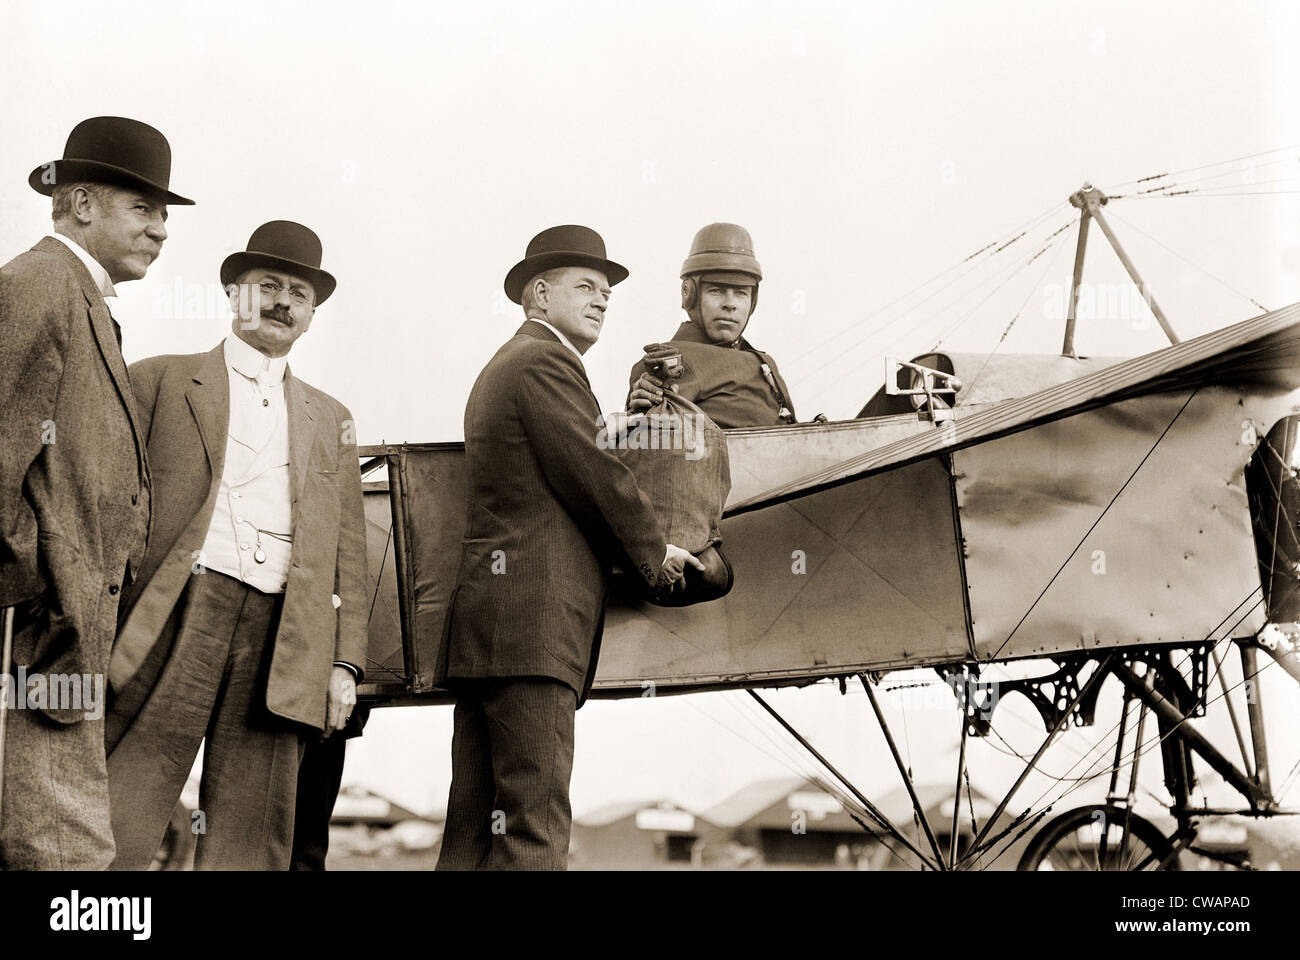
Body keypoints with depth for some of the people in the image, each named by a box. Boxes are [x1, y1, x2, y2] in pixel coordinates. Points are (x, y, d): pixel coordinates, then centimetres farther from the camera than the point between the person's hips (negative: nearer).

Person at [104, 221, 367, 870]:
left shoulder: (331, 422, 25)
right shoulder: (161, 382, 13)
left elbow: (347, 553, 20)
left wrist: (344, 662, 9)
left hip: (279, 646, 3)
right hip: (173, 624, -3)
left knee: (251, 845, 0)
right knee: (111, 837, -9)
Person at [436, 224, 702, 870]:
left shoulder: (502, 368, 28)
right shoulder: (546, 363, -5)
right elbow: (598, 479, -9)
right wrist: (656, 555, 5)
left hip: (485, 623, 11)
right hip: (534, 618, -11)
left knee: (475, 828, 6)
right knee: (534, 825, -15)